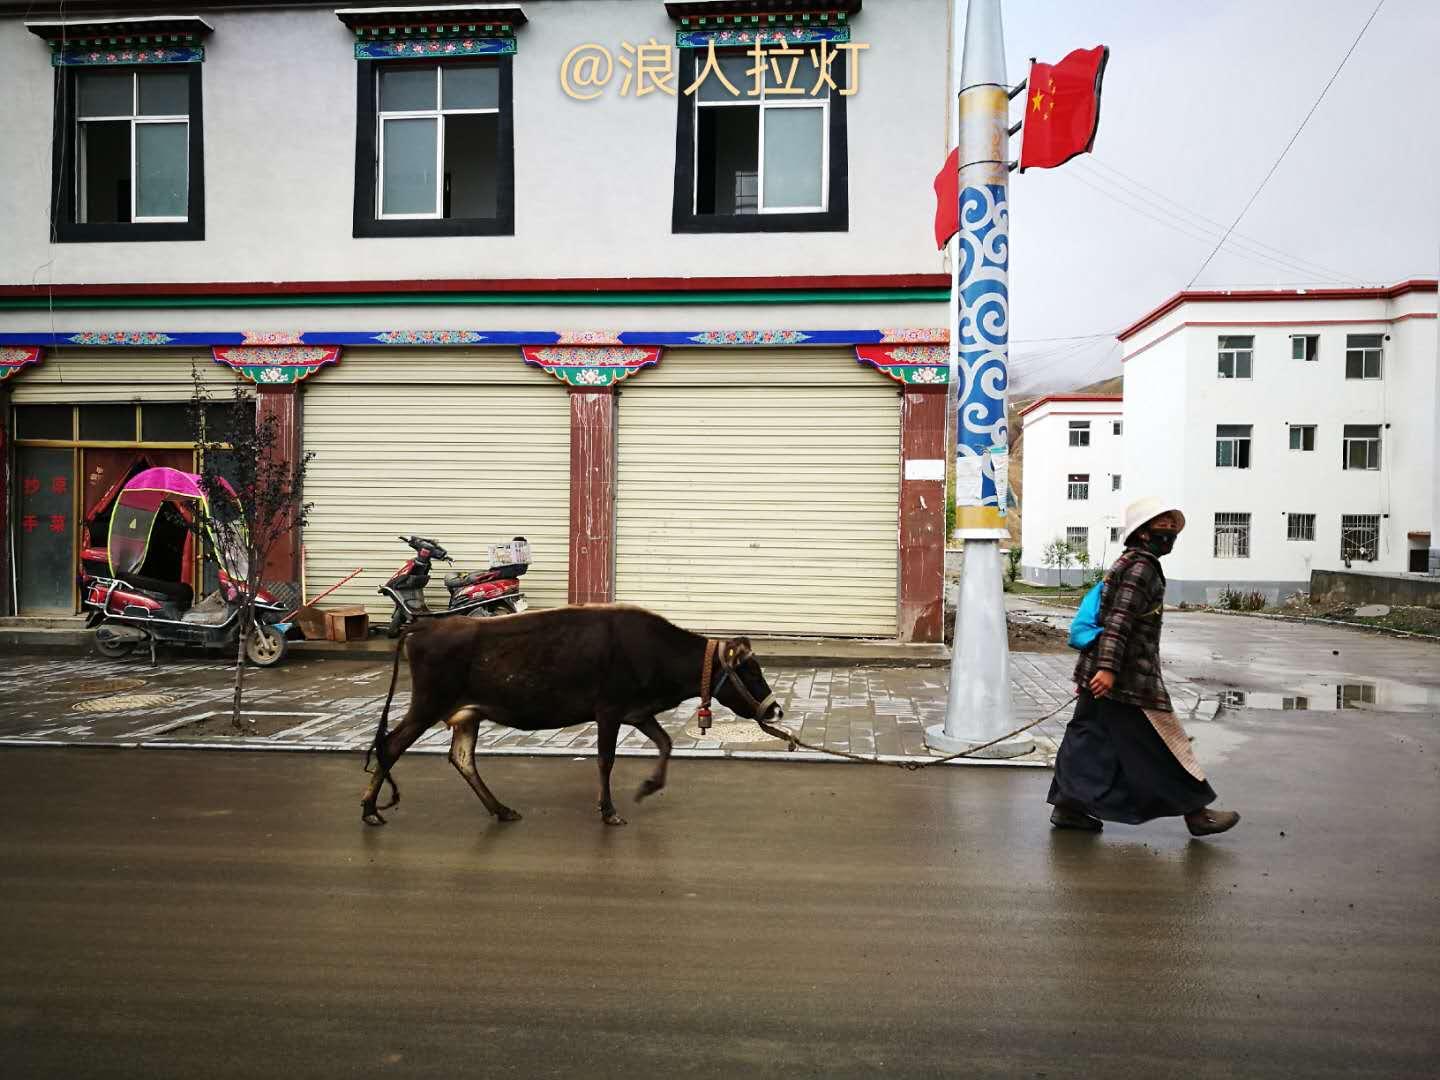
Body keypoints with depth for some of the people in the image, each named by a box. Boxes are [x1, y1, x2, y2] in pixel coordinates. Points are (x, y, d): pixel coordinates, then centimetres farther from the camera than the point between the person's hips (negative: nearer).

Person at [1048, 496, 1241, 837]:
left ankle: (1068, 806, 13)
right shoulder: (1142, 566, -13)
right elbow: (1119, 619, -23)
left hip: (1099, 671, 10)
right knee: (1162, 744, 1)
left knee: (1089, 736, 10)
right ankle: (1196, 812, 13)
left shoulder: (1128, 563, 19)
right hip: (1127, 675, -10)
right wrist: (1108, 667, -28)